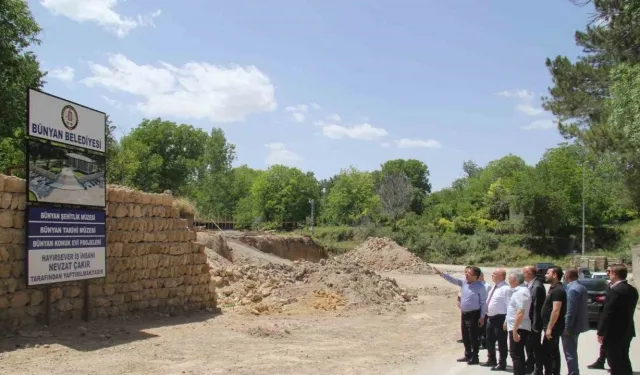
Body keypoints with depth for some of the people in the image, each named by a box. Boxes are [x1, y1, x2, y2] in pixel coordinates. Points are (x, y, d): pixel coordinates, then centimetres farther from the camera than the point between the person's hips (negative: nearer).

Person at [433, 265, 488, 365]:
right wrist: (441, 273, -6)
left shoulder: (480, 287, -13)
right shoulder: (463, 282, 4)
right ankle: (468, 355, 29)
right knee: (465, 337, 15)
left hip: (474, 315, -7)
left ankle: (475, 358, 12)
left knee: (473, 337, 0)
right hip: (464, 314, 7)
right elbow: (452, 279, 5)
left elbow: (483, 302, -11)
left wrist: (482, 317, -13)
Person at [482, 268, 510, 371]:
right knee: (489, 340, 20)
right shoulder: (494, 287, 12)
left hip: (500, 318, -10)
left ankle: (502, 363, 16)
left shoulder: (506, 289, -18)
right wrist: (487, 315, 21)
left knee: (501, 342, 3)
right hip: (491, 318, 10)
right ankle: (491, 360, 36)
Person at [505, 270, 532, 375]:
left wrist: (515, 329, -27)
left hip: (518, 328, -10)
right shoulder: (518, 290, 13)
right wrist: (507, 322, 26)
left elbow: (520, 313, -26)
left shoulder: (521, 292, -19)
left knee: (516, 355, -5)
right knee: (518, 354, 17)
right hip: (516, 327, 10)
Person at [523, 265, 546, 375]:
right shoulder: (530, 285, 7)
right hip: (529, 322, 9)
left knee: (536, 347, 2)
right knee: (529, 346, 20)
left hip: (534, 323, -9)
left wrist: (535, 325, -21)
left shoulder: (537, 286, -21)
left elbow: (537, 307, -22)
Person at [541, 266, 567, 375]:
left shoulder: (557, 290, -18)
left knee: (546, 353, -7)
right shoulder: (554, 288, 14)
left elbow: (556, 310, -25)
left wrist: (549, 327, -24)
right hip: (553, 327, 10)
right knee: (553, 353, 14)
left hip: (553, 327, -10)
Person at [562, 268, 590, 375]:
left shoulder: (572, 290, -21)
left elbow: (570, 311, -24)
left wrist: (566, 328, -19)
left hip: (571, 326, -10)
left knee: (570, 354, 0)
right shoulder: (582, 288, 9)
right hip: (578, 325, 10)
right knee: (572, 352, 21)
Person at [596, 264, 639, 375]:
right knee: (624, 360, 18)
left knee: (615, 363, 0)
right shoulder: (633, 290, 7)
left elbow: (607, 314, -21)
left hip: (614, 333, -9)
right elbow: (627, 310, 11)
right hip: (627, 331, 9)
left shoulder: (615, 291, -21)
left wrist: (600, 332, -14)